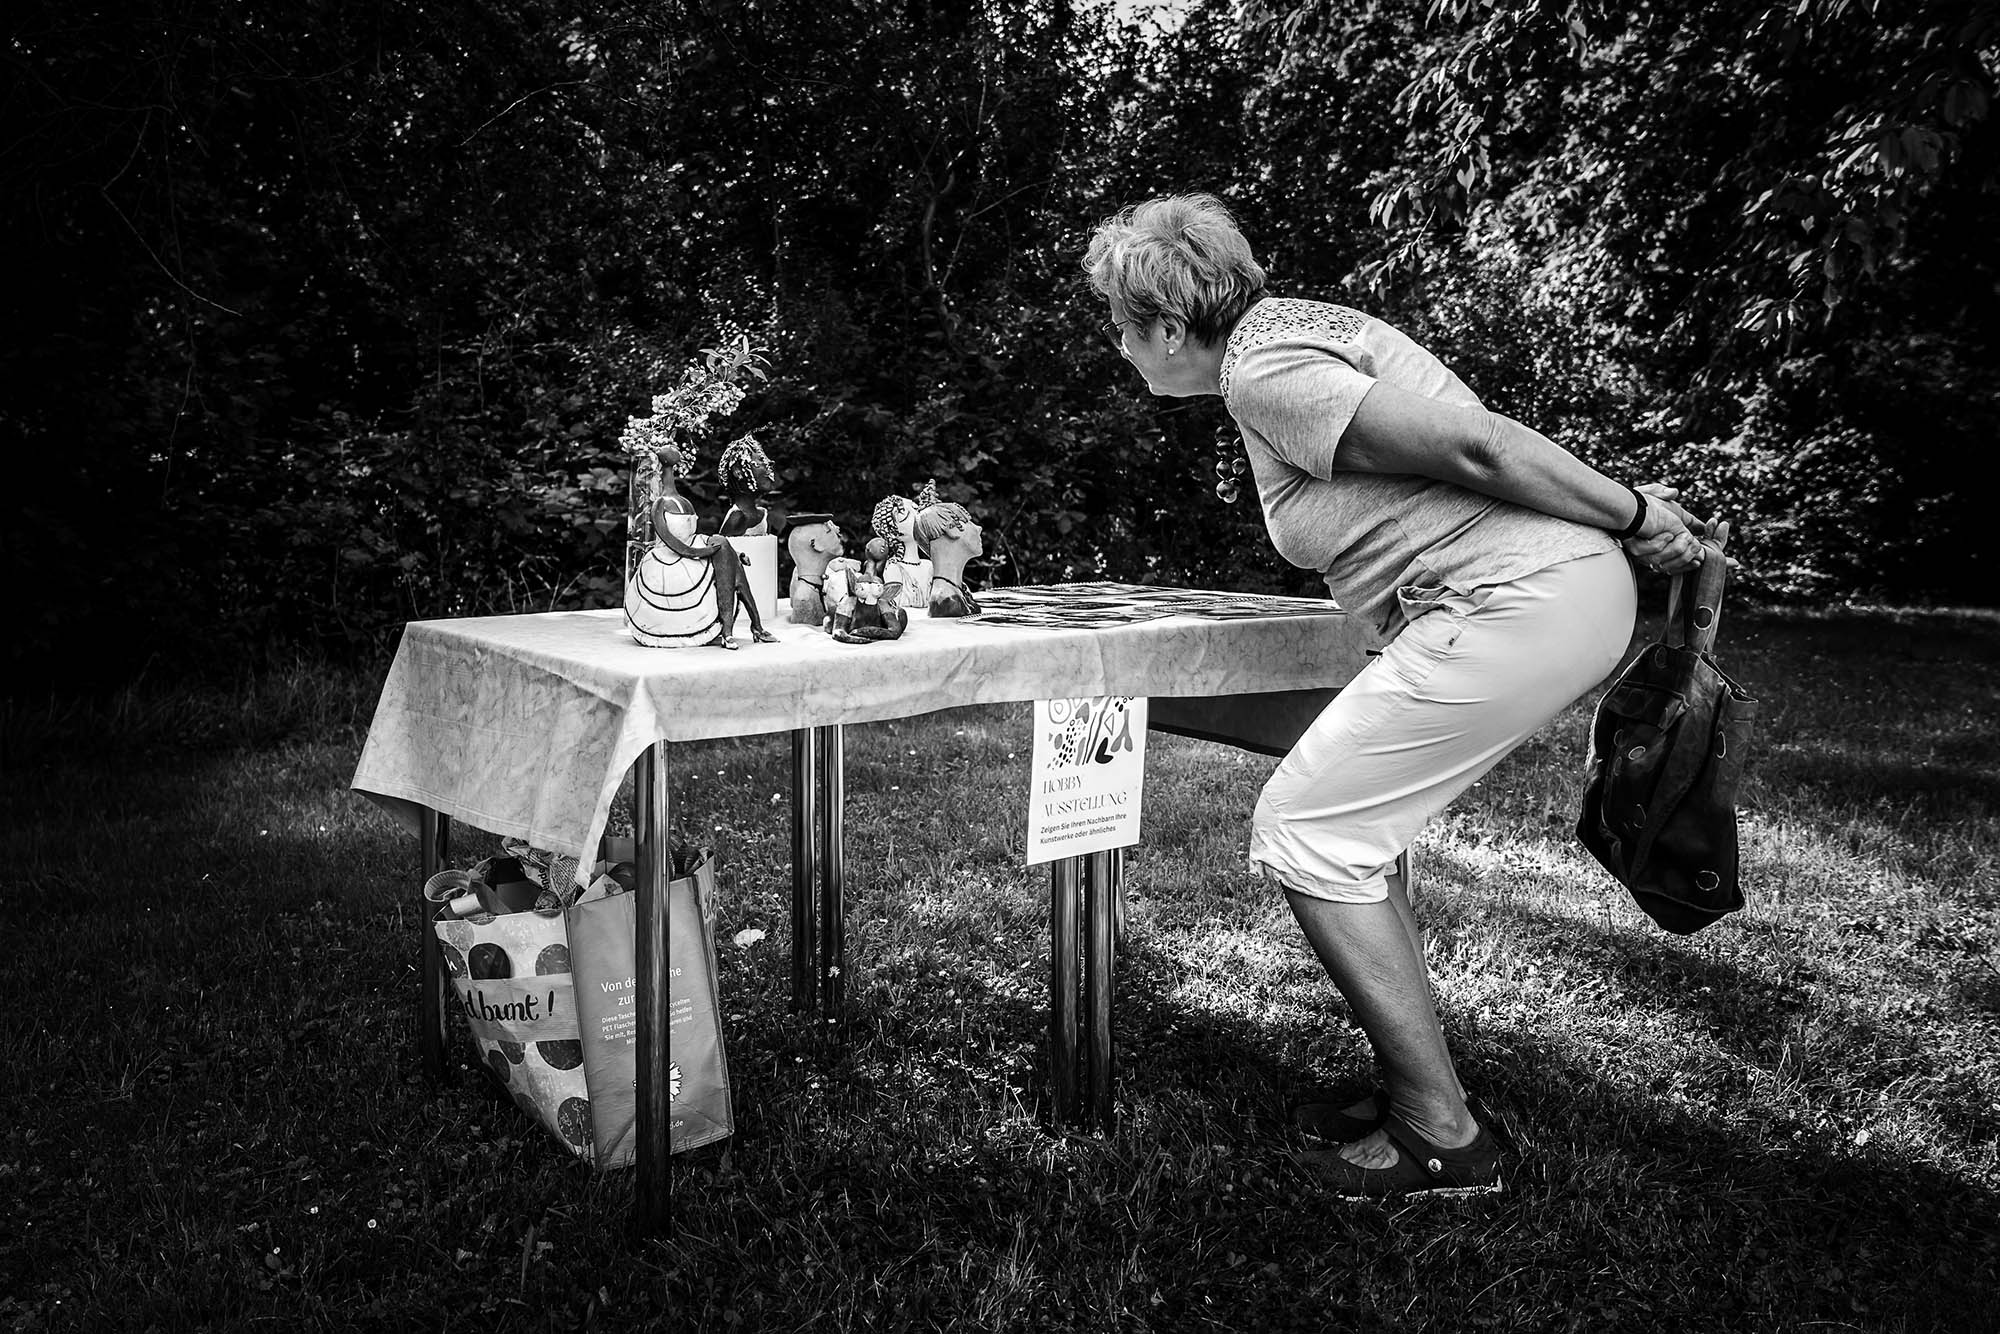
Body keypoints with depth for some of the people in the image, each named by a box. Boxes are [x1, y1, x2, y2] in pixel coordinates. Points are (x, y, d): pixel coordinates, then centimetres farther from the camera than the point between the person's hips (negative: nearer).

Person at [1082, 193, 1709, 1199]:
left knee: (1303, 833, -6)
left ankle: (1441, 1138, 2)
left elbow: (1471, 446, -18)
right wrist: (1631, 515, 20)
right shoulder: (1289, 329, 20)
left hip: (1516, 601, -10)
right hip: (1567, 590, 10)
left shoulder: (1264, 372, -12)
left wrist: (1634, 519, -8)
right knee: (1345, 822, 15)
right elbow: (1467, 444, 19)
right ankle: (1413, 1094, 22)